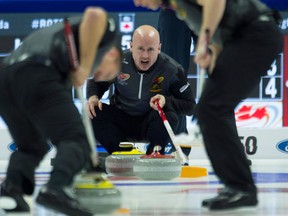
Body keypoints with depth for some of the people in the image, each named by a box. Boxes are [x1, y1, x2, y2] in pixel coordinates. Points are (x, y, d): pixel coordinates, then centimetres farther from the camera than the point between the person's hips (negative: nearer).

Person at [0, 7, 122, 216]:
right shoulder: (107, 29, 23)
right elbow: (94, 14, -4)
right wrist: (85, 66, 0)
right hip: (38, 75, -7)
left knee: (31, 146, 24)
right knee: (76, 140, -10)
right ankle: (56, 188, -38)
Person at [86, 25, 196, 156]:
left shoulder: (171, 69, -18)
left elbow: (190, 106, -13)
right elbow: (96, 82, 6)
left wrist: (166, 101, -32)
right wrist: (92, 97, -18)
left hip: (150, 124, -2)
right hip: (122, 119, 2)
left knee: (169, 116, -35)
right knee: (93, 113, -25)